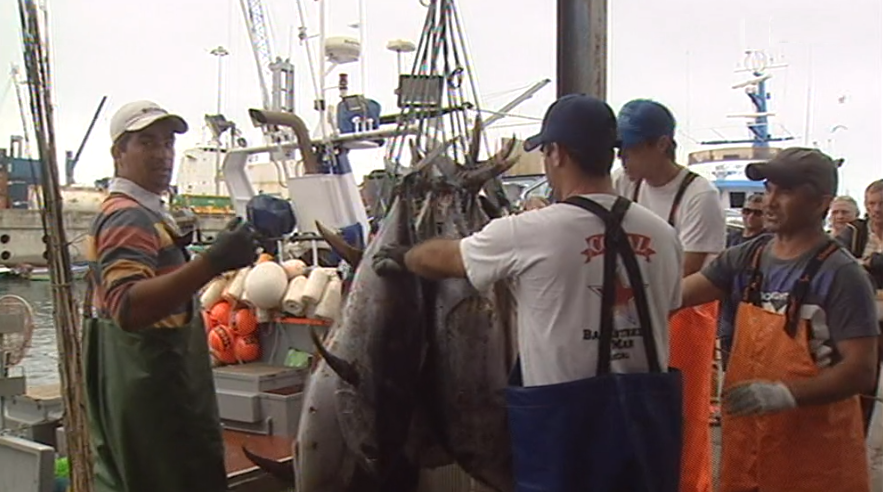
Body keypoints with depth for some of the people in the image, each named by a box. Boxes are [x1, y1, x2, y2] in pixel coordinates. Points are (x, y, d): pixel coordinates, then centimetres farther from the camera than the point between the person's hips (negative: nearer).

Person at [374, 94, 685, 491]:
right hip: (648, 411, 5)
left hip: (565, 420, -5)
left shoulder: (529, 233, -13)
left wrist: (400, 257, 23)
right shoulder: (662, 235, 0)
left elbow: (444, 257, 2)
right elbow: (664, 309, 10)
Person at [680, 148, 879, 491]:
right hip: (745, 432, 5)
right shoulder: (746, 258, 3)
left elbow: (861, 371, -16)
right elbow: (676, 295, -2)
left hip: (814, 444, -5)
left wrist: (785, 394, -26)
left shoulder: (841, 275, -13)